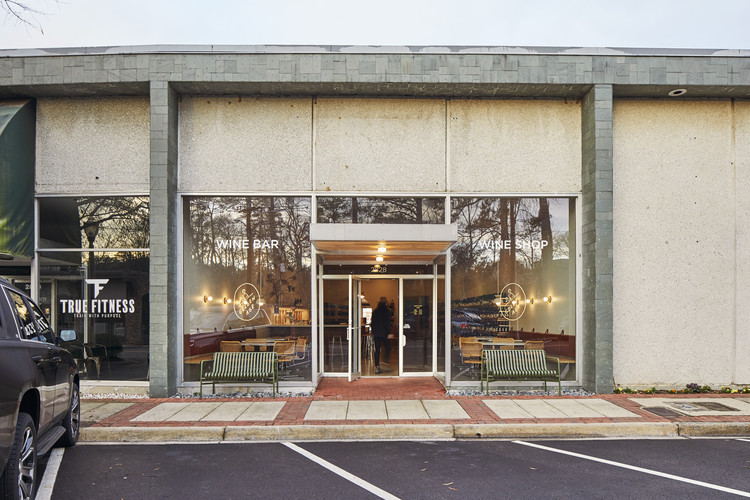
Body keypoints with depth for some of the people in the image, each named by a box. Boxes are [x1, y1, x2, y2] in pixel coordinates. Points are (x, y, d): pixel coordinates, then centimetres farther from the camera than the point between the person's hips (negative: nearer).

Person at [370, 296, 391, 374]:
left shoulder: (375, 311, 8)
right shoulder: (387, 311, -7)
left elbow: (372, 323, 11)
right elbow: (387, 323, -12)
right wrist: (389, 333, -10)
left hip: (376, 333, 4)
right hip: (384, 333, -4)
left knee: (377, 350, 4)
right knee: (387, 348, 10)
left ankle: (377, 367, -1)